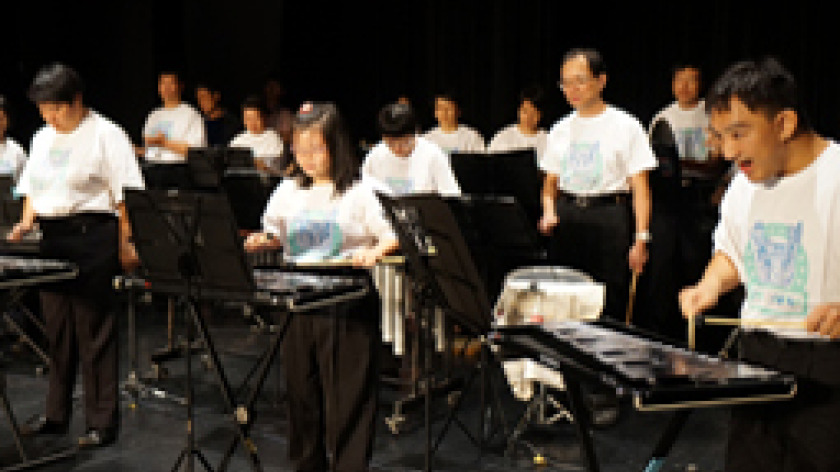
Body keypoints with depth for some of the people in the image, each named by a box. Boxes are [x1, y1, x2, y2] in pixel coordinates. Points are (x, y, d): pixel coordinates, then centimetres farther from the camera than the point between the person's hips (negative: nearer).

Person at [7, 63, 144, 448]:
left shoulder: (106, 135, -6)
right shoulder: (42, 138, 16)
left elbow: (125, 195, -10)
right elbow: (32, 188, 21)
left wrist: (126, 243, -15)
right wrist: (26, 222, 3)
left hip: (92, 235, -7)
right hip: (52, 238, 7)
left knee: (93, 330, -4)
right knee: (57, 329, 13)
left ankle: (102, 422, 4)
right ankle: (56, 414, 24)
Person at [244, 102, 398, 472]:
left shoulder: (358, 193, -6)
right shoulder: (288, 192, 8)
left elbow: (392, 236, -8)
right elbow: (274, 236, 18)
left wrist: (373, 253, -27)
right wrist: (257, 243, -2)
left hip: (348, 309, -5)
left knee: (347, 397, -1)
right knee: (302, 391, 14)